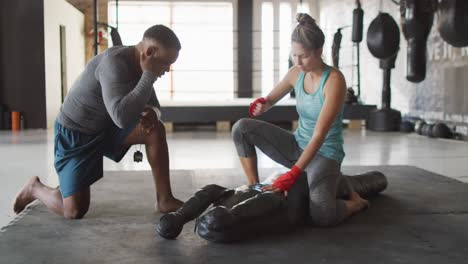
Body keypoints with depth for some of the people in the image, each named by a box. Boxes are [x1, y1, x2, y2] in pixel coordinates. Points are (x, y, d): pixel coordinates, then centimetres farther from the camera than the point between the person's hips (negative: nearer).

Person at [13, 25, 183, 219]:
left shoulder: (140, 65, -6)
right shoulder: (114, 61, -32)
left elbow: (153, 105, 5)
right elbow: (122, 117, -45)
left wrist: (152, 113, -20)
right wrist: (149, 75, -40)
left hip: (106, 127, 7)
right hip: (75, 134, -7)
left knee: (155, 129, -17)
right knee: (75, 211, -10)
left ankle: (164, 200, -7)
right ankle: (35, 188, 21)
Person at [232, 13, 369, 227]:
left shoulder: (334, 80, -22)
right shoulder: (296, 73, -4)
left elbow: (319, 135, -27)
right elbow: (271, 99, 12)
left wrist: (293, 174, -33)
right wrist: (262, 104, -14)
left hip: (324, 154, -5)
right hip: (297, 146, 6)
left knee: (322, 217, -29)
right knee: (241, 128, -11)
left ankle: (355, 202, 6)